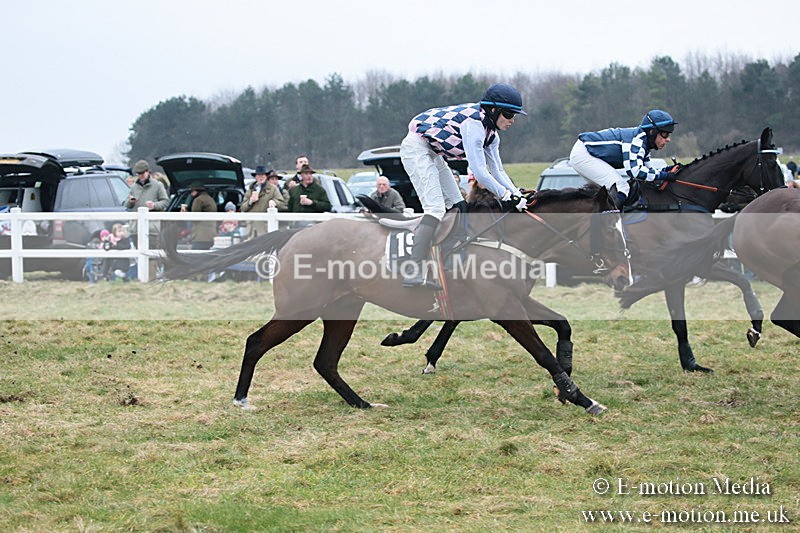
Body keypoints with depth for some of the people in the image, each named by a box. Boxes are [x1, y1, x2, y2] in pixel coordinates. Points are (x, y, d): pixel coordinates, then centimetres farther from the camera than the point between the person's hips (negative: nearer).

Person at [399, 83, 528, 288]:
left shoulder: (490, 132, 5)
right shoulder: (473, 123, -26)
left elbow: (497, 171, 7)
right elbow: (479, 172, -29)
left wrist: (518, 195, -6)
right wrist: (506, 196, -23)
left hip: (431, 153, 11)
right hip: (416, 147, -11)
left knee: (458, 206, 10)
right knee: (436, 208, -22)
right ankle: (413, 274, -31)